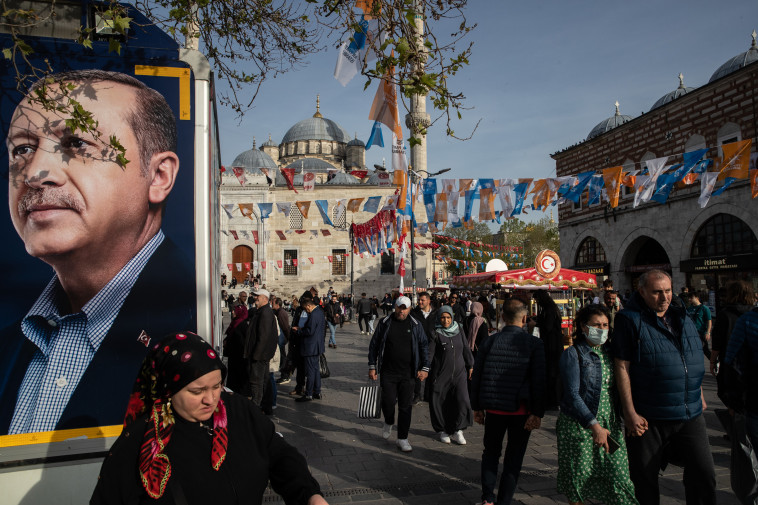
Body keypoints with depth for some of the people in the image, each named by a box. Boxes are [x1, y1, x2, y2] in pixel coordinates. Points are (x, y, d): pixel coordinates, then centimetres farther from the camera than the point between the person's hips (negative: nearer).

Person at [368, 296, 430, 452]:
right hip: (388, 372, 0)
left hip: (407, 374, 1)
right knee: (388, 401, -5)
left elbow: (424, 346, 7)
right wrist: (372, 367, 4)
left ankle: (402, 439, 16)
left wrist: (424, 368, -2)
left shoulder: (415, 325, 4)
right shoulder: (385, 323, 2)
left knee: (406, 406, 3)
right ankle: (388, 423, 29)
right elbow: (374, 345, 7)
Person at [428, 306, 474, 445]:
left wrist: (470, 366, 16)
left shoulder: (458, 330, 7)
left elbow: (466, 349, 16)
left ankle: (457, 430, 9)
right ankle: (442, 431, 23)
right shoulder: (436, 333, -6)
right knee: (440, 403, 2)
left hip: (459, 373, 3)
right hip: (441, 374, -3)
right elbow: (429, 353, -10)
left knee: (462, 401, -7)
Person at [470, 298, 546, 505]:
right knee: (513, 458, 11)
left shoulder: (489, 341, 0)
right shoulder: (534, 344, -7)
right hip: (521, 410, -2)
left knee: (490, 452, 19)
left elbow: (476, 376, 3)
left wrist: (477, 407, 11)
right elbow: (539, 380, -10)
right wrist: (537, 413, -6)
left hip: (493, 408, 2)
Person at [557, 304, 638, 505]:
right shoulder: (572, 354, -6)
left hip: (611, 425, 4)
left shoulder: (611, 352, 9)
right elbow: (572, 395, -13)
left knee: (618, 476, -2)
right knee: (578, 477, 6)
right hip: (578, 426, -4)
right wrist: (594, 426, -20)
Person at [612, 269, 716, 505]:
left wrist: (699, 396, 19)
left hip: (690, 416, 5)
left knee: (704, 474, 2)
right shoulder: (630, 320, -8)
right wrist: (630, 412, -14)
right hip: (648, 417, -4)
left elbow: (694, 362, 22)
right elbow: (622, 367, -11)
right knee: (645, 479, 8)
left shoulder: (683, 318, 11)